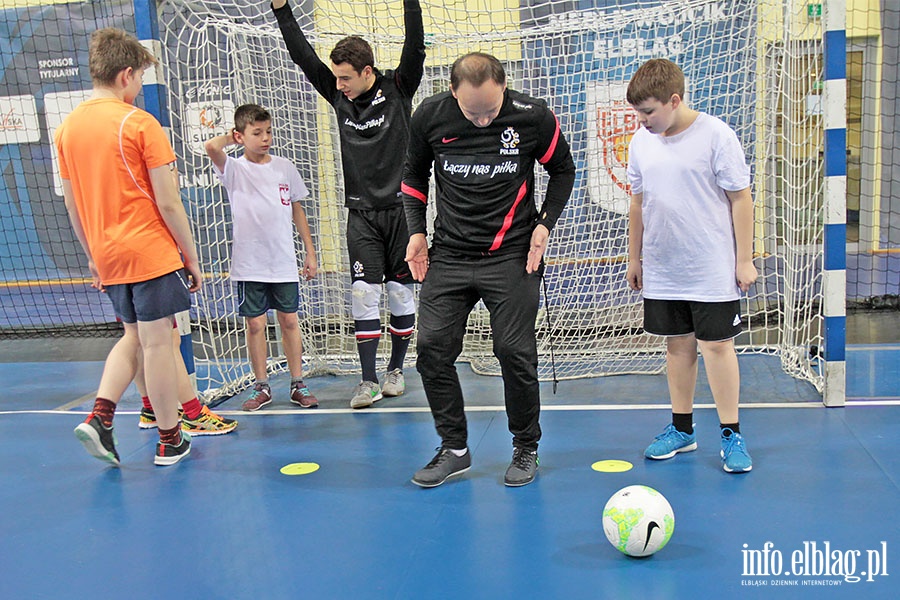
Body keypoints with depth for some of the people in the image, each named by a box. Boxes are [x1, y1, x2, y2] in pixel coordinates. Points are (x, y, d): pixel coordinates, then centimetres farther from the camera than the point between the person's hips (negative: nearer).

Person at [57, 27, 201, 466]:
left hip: (108, 255, 6)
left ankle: (99, 417, 8)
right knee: (157, 342, 1)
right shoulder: (139, 124, -11)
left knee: (133, 336, 21)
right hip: (151, 250, -6)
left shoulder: (67, 127, 8)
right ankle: (170, 442, 12)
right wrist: (191, 257, -3)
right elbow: (168, 204, -12)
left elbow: (72, 206, 13)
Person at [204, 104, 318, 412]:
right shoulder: (234, 169, -3)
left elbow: (297, 210, 13)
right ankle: (261, 387, 16)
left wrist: (310, 253, 11)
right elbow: (211, 147, -25)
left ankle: (298, 384, 15)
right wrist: (231, 137, -3)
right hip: (249, 264, -2)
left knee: (289, 321, 7)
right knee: (255, 324, 4)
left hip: (284, 262, 2)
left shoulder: (285, 167, 5)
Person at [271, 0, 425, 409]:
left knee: (401, 292, 6)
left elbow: (416, 48, -15)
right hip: (361, 213, 2)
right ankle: (368, 380, 1)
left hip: (400, 208, -2)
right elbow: (303, 56, 4)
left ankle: (395, 369, 21)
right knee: (364, 292, -3)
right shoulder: (339, 96, 5)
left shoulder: (398, 90, -3)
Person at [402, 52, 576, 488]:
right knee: (432, 348, -2)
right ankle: (454, 449, 15)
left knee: (515, 352, -4)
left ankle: (526, 448, 19)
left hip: (512, 256, -2)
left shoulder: (533, 117, -10)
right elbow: (414, 175, 13)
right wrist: (416, 230, 4)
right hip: (448, 256, 3)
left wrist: (545, 223, -4)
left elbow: (563, 170, 7)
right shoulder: (429, 117, -5)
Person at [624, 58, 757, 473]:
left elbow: (741, 199, -7)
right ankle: (681, 429, 23)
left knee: (716, 345, -1)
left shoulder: (716, 135, -10)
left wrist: (744, 260, -7)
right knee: (678, 345, 12)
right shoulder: (641, 141, 5)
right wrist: (634, 257, 16)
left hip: (712, 270, -5)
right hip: (661, 271, 5)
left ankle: (731, 435, 11)